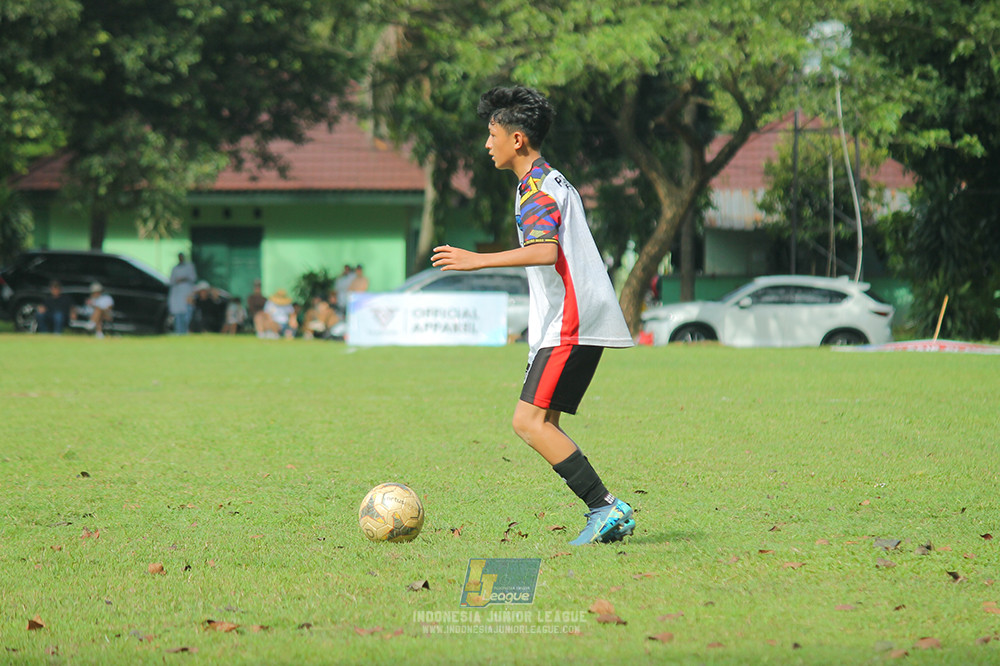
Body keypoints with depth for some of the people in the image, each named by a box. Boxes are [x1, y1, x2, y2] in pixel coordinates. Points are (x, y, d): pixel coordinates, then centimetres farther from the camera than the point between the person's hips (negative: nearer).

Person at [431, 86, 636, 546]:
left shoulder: (535, 189, -11)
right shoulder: (553, 180, 21)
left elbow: (545, 250, -28)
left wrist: (478, 261, -28)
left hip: (570, 325, -10)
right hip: (570, 323, 10)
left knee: (530, 422, -14)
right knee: (541, 425, 9)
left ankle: (606, 508, -15)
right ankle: (606, 514, 5)